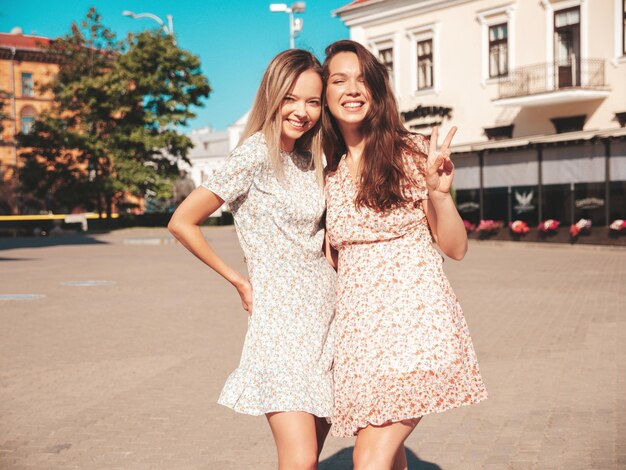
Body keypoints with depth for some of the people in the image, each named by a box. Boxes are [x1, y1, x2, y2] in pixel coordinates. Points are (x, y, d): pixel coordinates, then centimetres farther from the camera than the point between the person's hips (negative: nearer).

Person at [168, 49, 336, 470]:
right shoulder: (256, 154, -10)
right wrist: (236, 279, -5)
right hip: (281, 319, -7)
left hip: (324, 318, 7)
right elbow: (182, 222, -10)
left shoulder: (309, 159, 12)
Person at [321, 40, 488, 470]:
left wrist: (439, 191, -16)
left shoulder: (412, 153, -2)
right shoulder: (327, 168, 10)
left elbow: (456, 249, -1)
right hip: (357, 325, 5)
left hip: (415, 320, -4)